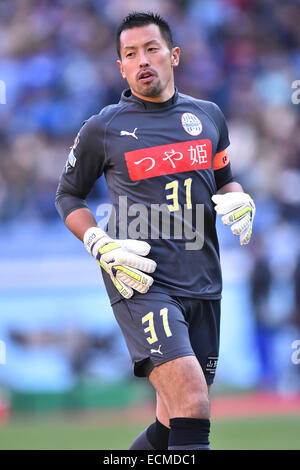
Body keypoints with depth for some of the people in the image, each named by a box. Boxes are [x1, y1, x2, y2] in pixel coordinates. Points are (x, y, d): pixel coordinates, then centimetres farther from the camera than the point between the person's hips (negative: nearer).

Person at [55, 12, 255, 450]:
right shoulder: (102, 129, 1)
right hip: (141, 284, -5)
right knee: (193, 410, -22)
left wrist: (239, 201, 3)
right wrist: (103, 248, -4)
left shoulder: (208, 116, 12)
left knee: (174, 424, 8)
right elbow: (68, 196, 13)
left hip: (203, 284, 5)